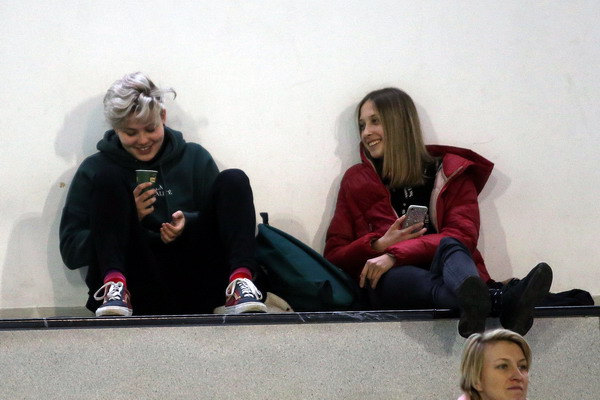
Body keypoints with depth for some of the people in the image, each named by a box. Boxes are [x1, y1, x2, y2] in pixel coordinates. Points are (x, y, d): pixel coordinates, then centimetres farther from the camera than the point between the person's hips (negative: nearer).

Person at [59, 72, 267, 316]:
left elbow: (221, 220, 16)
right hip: (138, 293, -2)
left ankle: (240, 281, -33)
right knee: (107, 177, -14)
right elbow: (70, 251, 4)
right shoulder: (96, 169, 11)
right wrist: (129, 219, -10)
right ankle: (115, 286, -34)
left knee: (233, 180, -10)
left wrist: (189, 224, -6)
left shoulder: (195, 158, 16)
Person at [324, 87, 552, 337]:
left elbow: (462, 236, -1)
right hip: (389, 285, 0)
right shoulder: (357, 181, 23)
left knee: (450, 247, -34)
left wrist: (395, 255, -15)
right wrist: (378, 245, -4)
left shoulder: (450, 173, 17)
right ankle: (501, 302, -68)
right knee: (404, 277, -37)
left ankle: (472, 298, -71)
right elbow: (334, 256, 17)